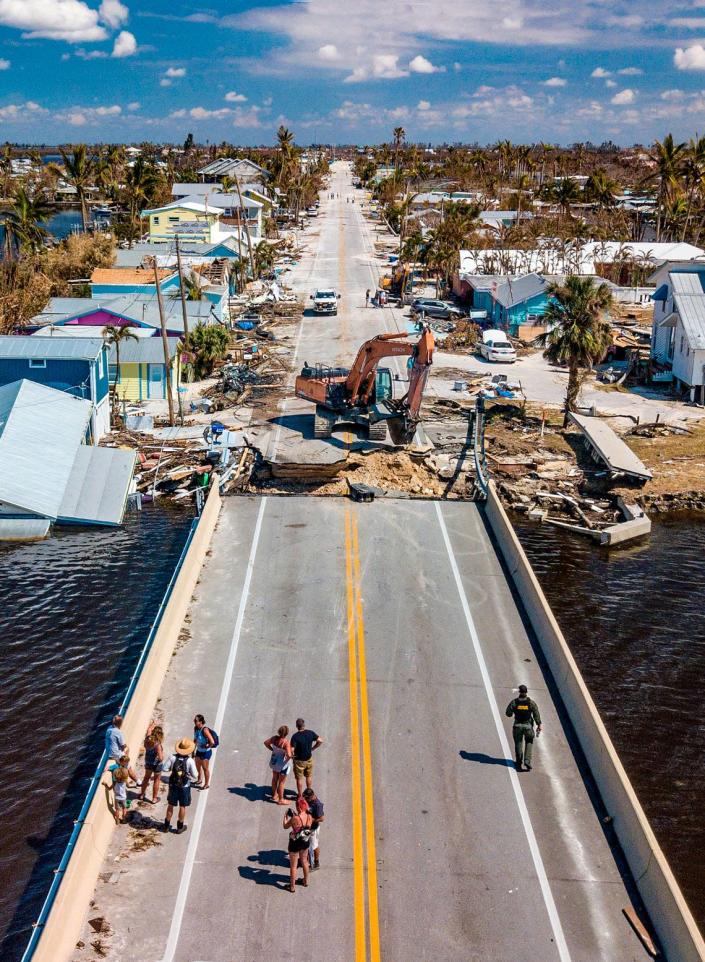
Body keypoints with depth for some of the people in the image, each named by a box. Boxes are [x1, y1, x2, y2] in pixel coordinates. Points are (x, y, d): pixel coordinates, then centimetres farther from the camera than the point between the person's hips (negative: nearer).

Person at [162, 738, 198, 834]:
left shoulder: (172, 758, -15)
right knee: (182, 806, 14)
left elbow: (165, 768, -9)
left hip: (173, 785, 2)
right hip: (185, 786, -2)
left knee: (170, 805, 17)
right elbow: (195, 775, -16)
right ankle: (180, 827, 26)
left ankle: (166, 825, 29)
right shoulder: (190, 761, -21)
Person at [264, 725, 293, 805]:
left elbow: (266, 743, 0)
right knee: (281, 782, 12)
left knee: (275, 779, 25)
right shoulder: (286, 742, -32)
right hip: (283, 763, -6)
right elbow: (289, 755, -38)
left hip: (274, 760, 6)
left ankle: (274, 795, 44)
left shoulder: (275, 738, -13)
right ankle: (281, 800, 27)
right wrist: (288, 758, -16)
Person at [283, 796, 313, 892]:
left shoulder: (295, 818, -30)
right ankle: (306, 881, 46)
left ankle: (292, 886, 27)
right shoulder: (309, 817, -14)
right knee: (304, 861, 29)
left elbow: (285, 826, -13)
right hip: (305, 841, 5)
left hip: (295, 843, -5)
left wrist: (286, 816, 2)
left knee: (293, 865, 14)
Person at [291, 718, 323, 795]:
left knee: (299, 779, 13)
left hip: (299, 761, -4)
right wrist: (312, 749, 2)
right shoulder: (310, 733, -12)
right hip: (309, 759, 4)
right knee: (308, 777, 23)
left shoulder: (295, 736, -24)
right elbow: (320, 741, -8)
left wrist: (292, 755, -8)